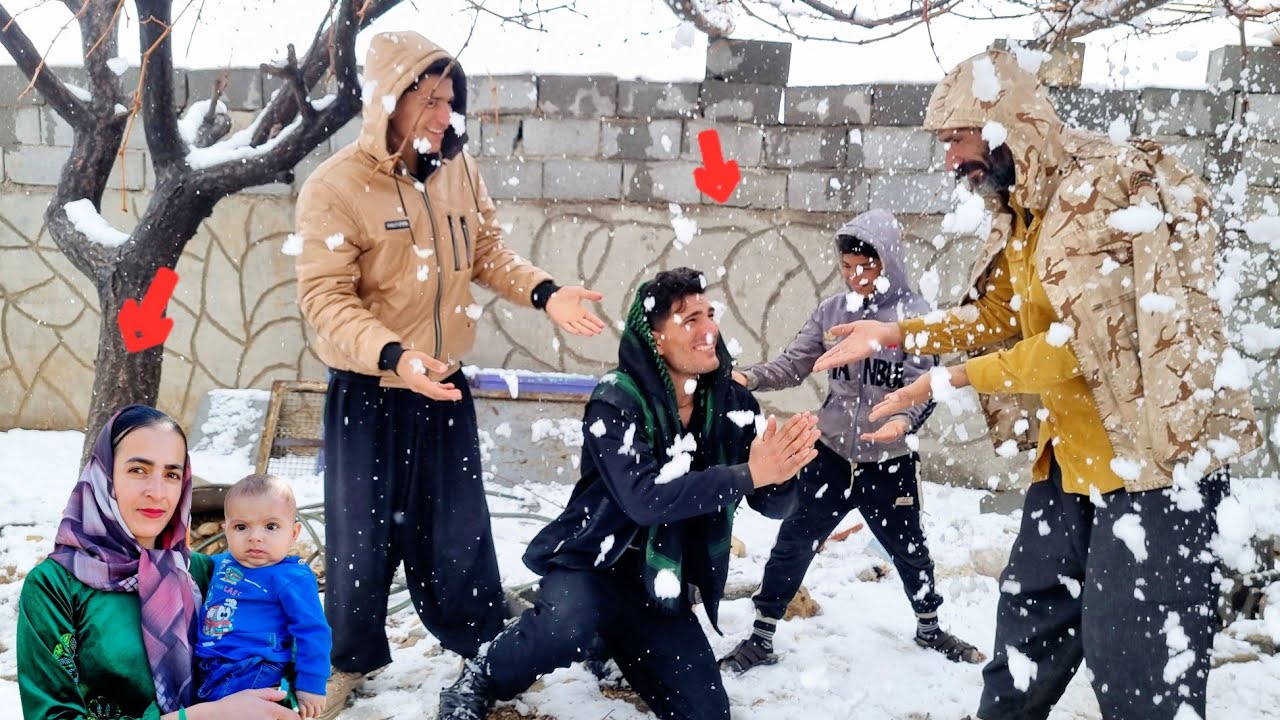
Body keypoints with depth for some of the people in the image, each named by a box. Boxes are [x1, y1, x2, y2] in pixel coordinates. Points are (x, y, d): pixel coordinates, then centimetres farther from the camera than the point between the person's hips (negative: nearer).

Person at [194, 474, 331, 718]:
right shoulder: (222, 562, 10)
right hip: (204, 670, 8)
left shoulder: (292, 578, -13)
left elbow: (312, 632, -13)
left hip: (251, 676, -8)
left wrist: (311, 684, -14)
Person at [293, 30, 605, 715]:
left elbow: (488, 253, 8)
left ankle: (485, 648, 35)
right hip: (368, 393, -3)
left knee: (459, 530, 16)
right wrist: (393, 356, -37)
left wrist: (544, 292, -11)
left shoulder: (459, 171, -3)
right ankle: (351, 660, 33)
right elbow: (325, 297, -22)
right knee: (362, 534, 11)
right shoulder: (334, 186, -18)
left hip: (446, 389, 4)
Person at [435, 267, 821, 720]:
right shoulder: (617, 400, -19)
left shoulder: (732, 403, -5)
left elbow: (774, 504, -6)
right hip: (591, 562, -5)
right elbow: (645, 497, -33)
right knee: (567, 627, -37)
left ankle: (613, 646, 28)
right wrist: (747, 474, -38)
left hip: (661, 586, 5)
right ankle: (481, 681, -4)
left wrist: (780, 472, -30)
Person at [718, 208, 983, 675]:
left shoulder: (917, 316, -10)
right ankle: (761, 638, 15)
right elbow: (793, 365, -1)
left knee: (909, 548, 17)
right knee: (794, 543, 2)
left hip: (890, 462, -1)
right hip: (831, 453, 1)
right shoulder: (831, 311, -3)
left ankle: (928, 628, 42)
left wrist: (904, 421, -32)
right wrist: (750, 378, -19)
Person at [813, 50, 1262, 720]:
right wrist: (899, 333, 7)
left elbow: (1084, 342, -26)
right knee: (1031, 613, 19)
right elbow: (999, 314, 18)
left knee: (1134, 650, -5)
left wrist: (956, 378, -23)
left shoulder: (1111, 187, -20)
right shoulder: (1020, 212, 8)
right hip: (1073, 454, 9)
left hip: (1154, 451, -9)